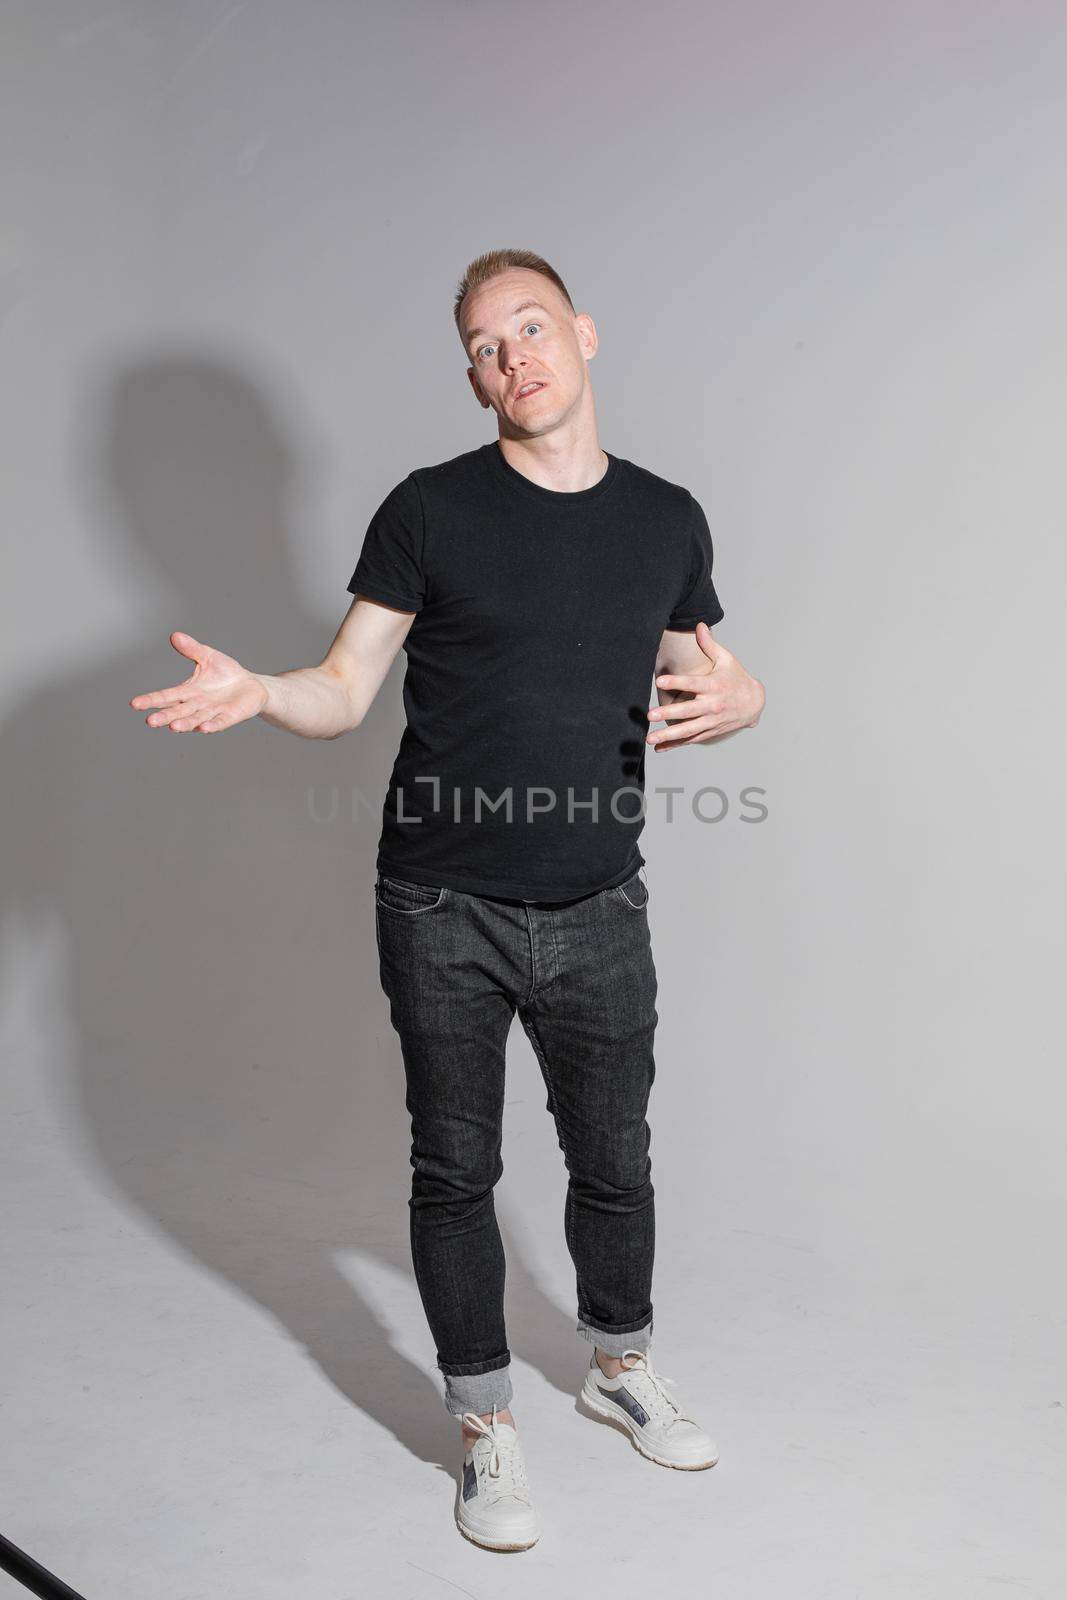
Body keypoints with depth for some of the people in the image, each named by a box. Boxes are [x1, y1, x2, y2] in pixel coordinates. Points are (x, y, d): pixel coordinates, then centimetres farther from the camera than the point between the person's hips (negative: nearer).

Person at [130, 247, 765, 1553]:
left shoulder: (667, 519, 5)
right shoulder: (431, 511, -5)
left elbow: (689, 695, 15)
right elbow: (344, 692, -4)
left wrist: (741, 699, -8)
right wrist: (255, 692, -24)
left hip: (597, 910, 3)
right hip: (445, 914, -2)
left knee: (614, 1160, 16)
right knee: (456, 1170, 8)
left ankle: (620, 1370, 42)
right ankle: (487, 1429, 28)